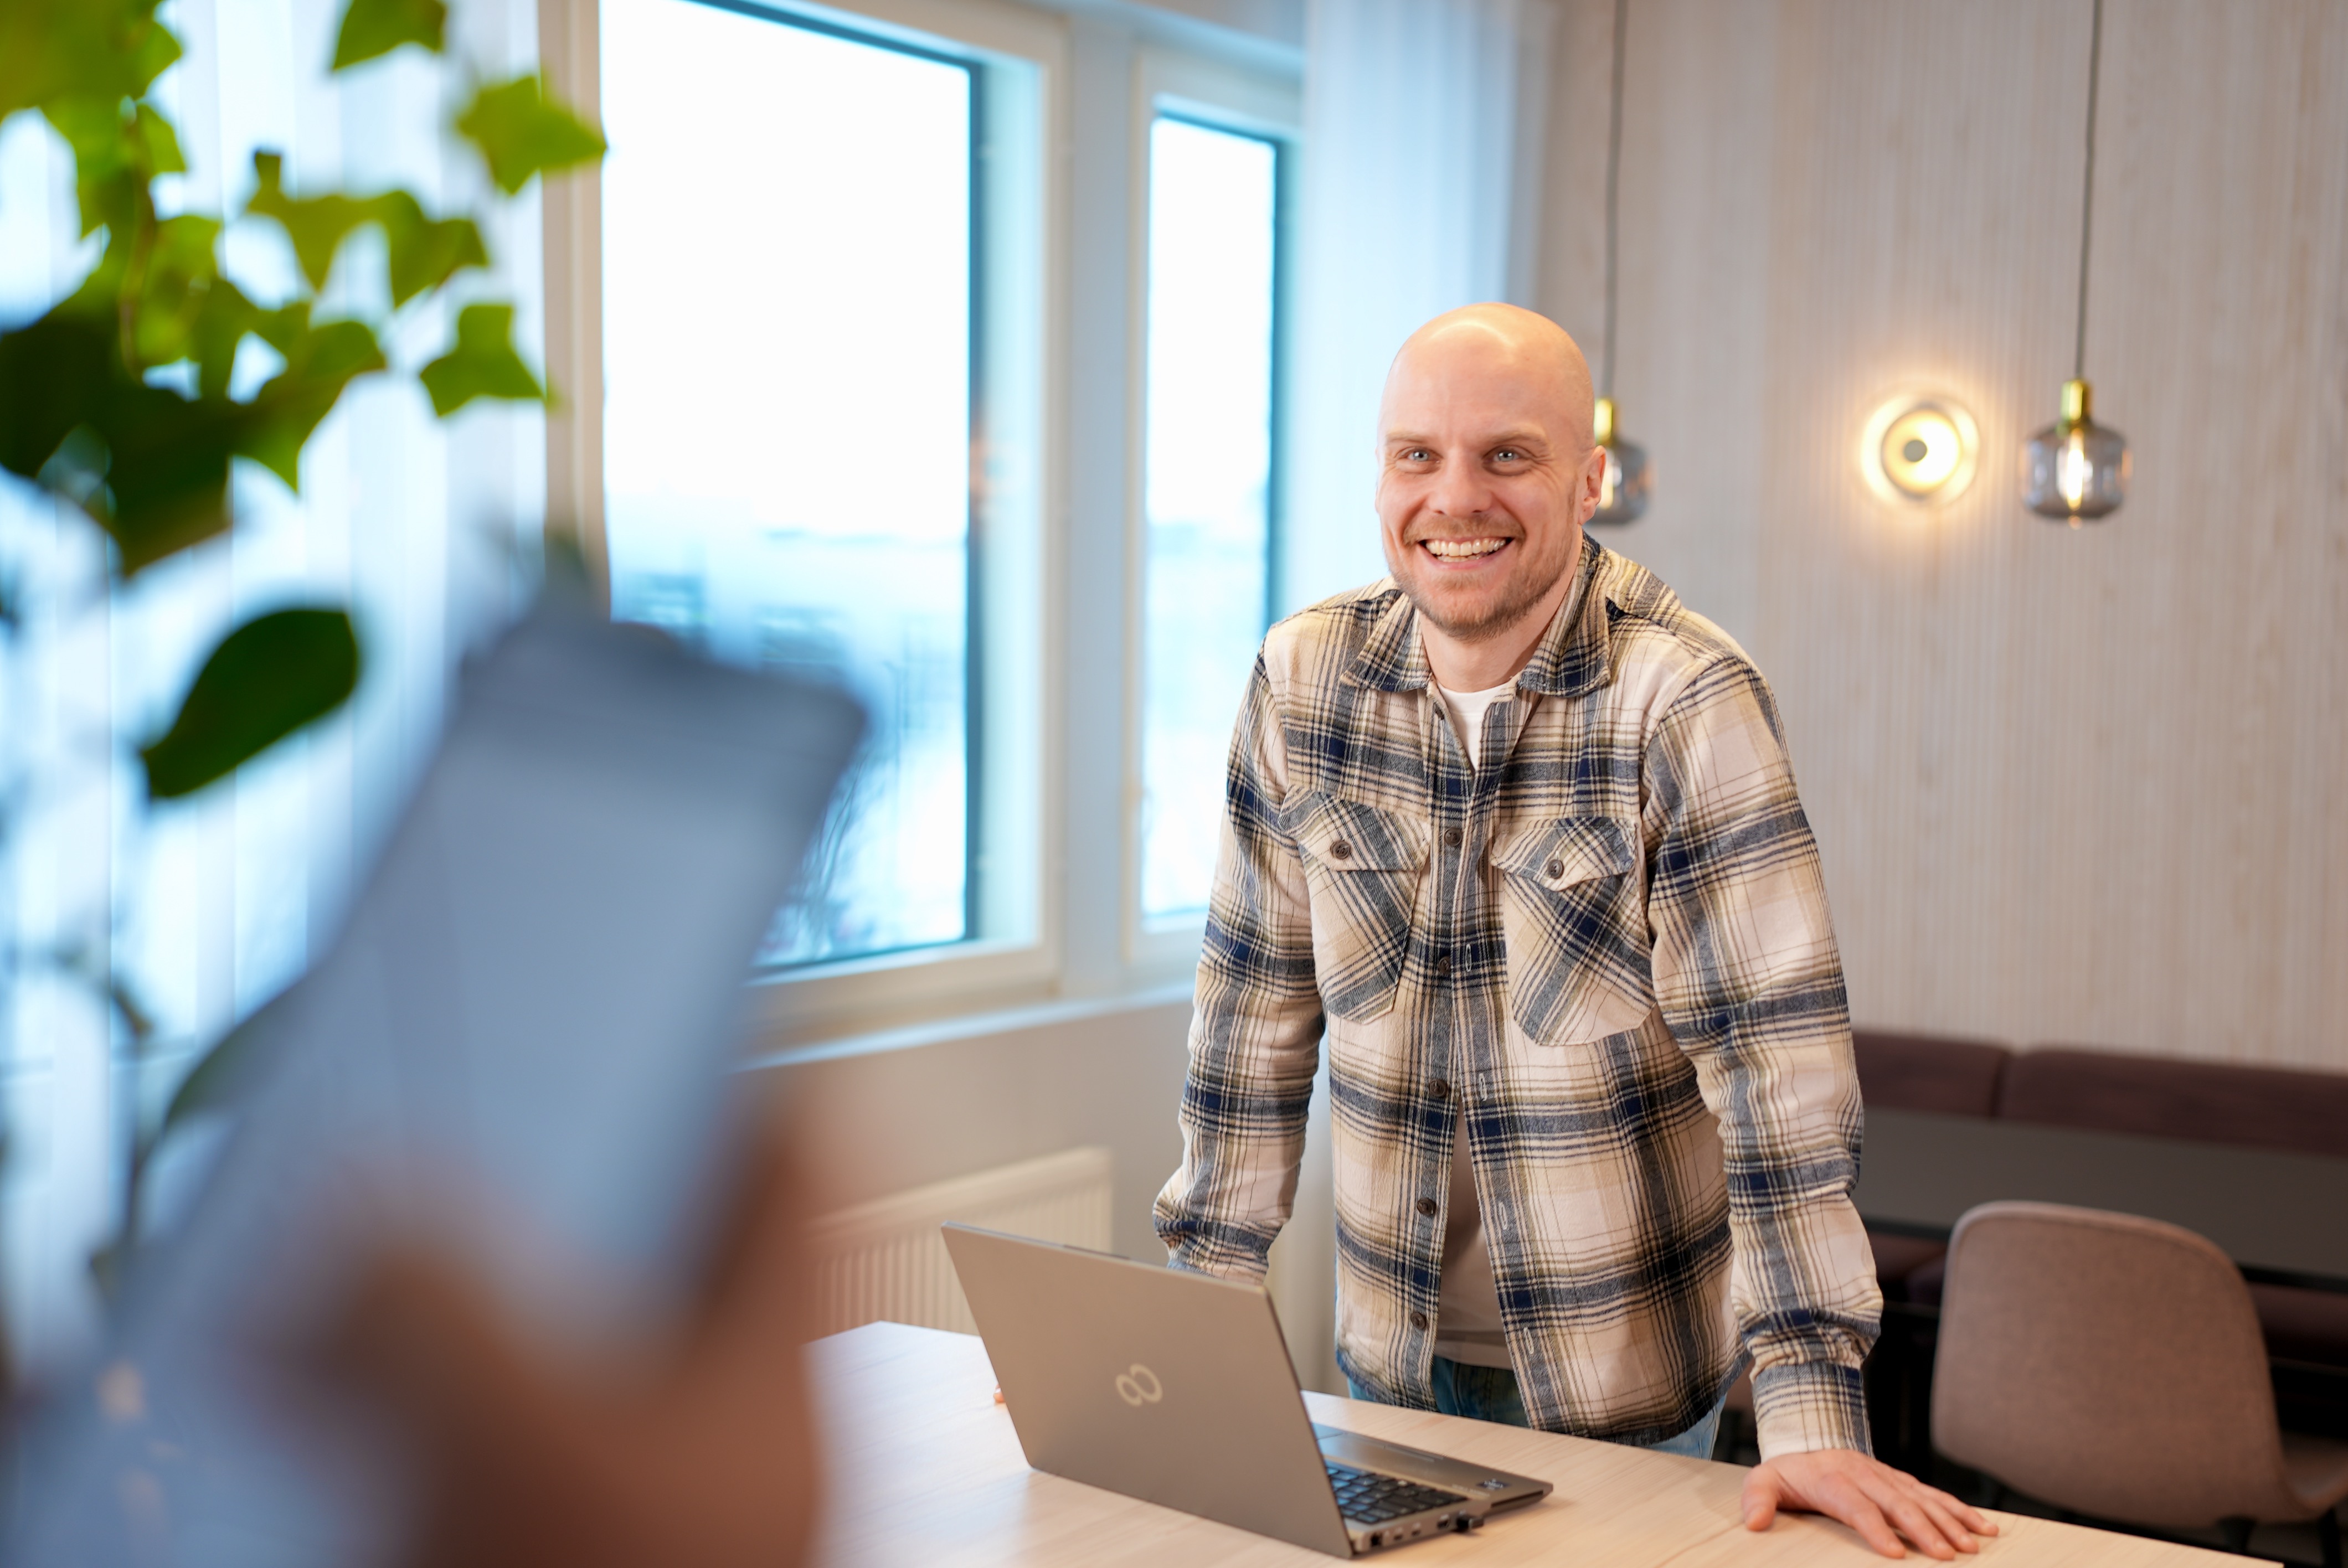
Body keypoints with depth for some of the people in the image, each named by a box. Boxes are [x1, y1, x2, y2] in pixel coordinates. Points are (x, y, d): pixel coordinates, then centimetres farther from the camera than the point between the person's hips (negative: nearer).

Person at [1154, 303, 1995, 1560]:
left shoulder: (1687, 701, -19)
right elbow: (1258, 1004, 0)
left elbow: (1772, 1043, -22)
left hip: (1626, 1370, -3)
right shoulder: (1301, 681, -6)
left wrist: (1808, 1408, -26)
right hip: (1390, 1353, 4)